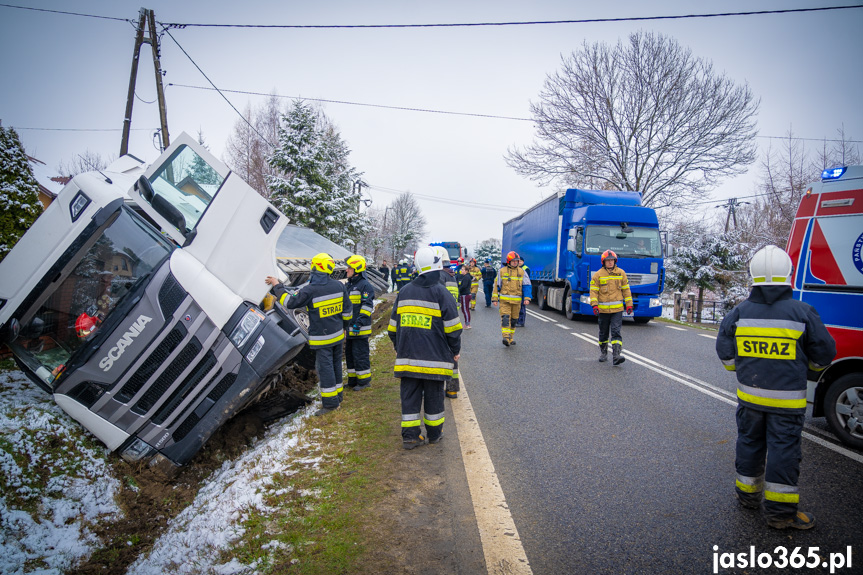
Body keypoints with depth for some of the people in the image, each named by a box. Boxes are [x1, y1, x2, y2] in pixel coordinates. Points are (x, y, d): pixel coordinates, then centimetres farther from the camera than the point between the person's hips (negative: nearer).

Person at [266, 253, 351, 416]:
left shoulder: (310, 290, -20)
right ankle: (337, 396, 27)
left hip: (321, 337, -6)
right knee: (336, 365, 16)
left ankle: (330, 402, 5)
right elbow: (346, 309, 7)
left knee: (324, 367, 0)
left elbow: (290, 302, -12)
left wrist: (277, 286, -1)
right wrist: (343, 325, 22)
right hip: (337, 335, 6)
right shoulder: (338, 286, -1)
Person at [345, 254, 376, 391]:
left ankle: (364, 381, 8)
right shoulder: (349, 285, 16)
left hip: (360, 328, -9)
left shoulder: (365, 285, -12)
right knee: (349, 353, 15)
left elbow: (367, 306, -17)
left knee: (360, 354, -4)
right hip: (350, 327, 10)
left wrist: (360, 322, -22)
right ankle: (353, 380, 25)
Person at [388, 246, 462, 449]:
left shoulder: (404, 291, 7)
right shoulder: (440, 292, -8)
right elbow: (452, 327, -7)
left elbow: (393, 325, 13)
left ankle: (410, 436, 12)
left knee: (410, 396, 9)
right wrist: (455, 351, 7)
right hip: (434, 358, -3)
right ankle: (434, 433, 24)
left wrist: (398, 348, 25)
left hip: (407, 357, 4)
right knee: (434, 396, 10)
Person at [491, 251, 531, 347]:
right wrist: (494, 298, 2)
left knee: (513, 320, 9)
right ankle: (506, 337, -22)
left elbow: (527, 285, 5)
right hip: (504, 299, -2)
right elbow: (497, 285, 6)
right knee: (505, 318, -15)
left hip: (517, 300, 2)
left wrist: (527, 298, -6)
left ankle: (510, 338, 21)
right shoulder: (502, 271, 3)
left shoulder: (521, 272, 6)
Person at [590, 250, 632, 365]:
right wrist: (594, 304, -14)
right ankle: (603, 353, 27)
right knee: (603, 333, 11)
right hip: (603, 309, 0)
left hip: (617, 309, 0)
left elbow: (626, 289, 12)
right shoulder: (598, 274, 0)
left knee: (616, 331, -10)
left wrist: (629, 304, 8)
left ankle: (616, 356, -15)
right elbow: (593, 290, -3)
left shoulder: (621, 273, 7)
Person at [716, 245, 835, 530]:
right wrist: (806, 362, 22)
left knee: (749, 442, 17)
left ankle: (747, 493, 32)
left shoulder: (740, 312, -4)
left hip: (749, 396, 3)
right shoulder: (803, 313, -10)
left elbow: (726, 354, 2)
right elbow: (823, 356, 1)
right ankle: (779, 510, 14)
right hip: (787, 399, -2)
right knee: (783, 450, 6)